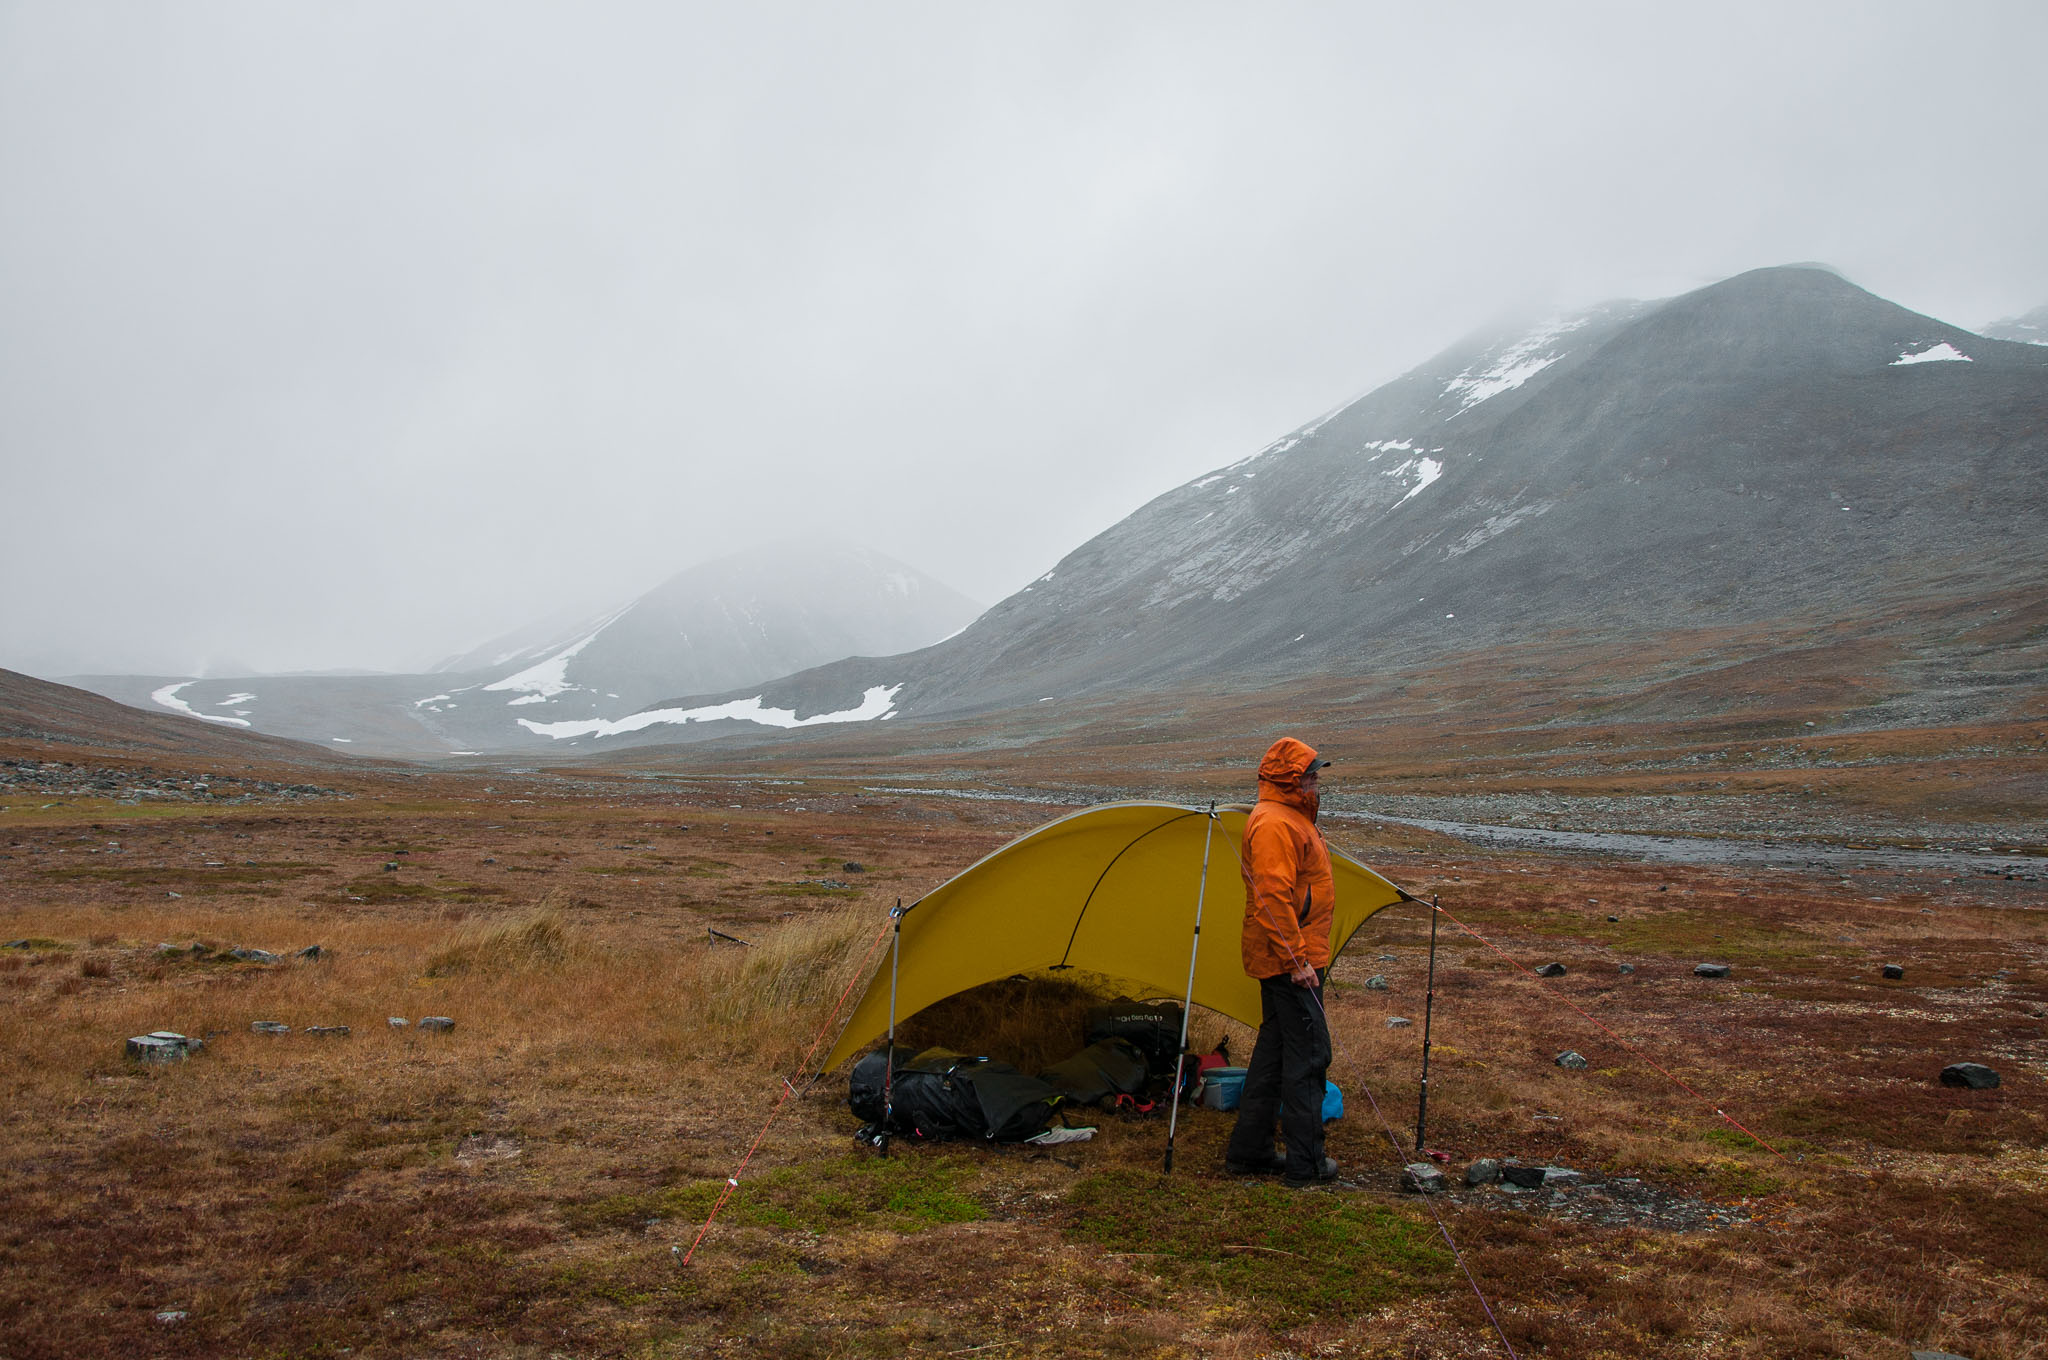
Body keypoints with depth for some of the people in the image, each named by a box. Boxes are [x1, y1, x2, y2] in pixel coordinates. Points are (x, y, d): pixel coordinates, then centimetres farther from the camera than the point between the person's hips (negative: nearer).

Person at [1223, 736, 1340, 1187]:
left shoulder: (1291, 818, 17)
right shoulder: (1274, 824, -18)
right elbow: (1272, 898, -25)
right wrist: (1297, 959, -25)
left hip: (1287, 957, 11)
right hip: (1290, 958, -11)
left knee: (1275, 1049, 14)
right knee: (1309, 1053, -5)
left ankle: (1248, 1152, 21)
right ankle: (1306, 1163, 2)